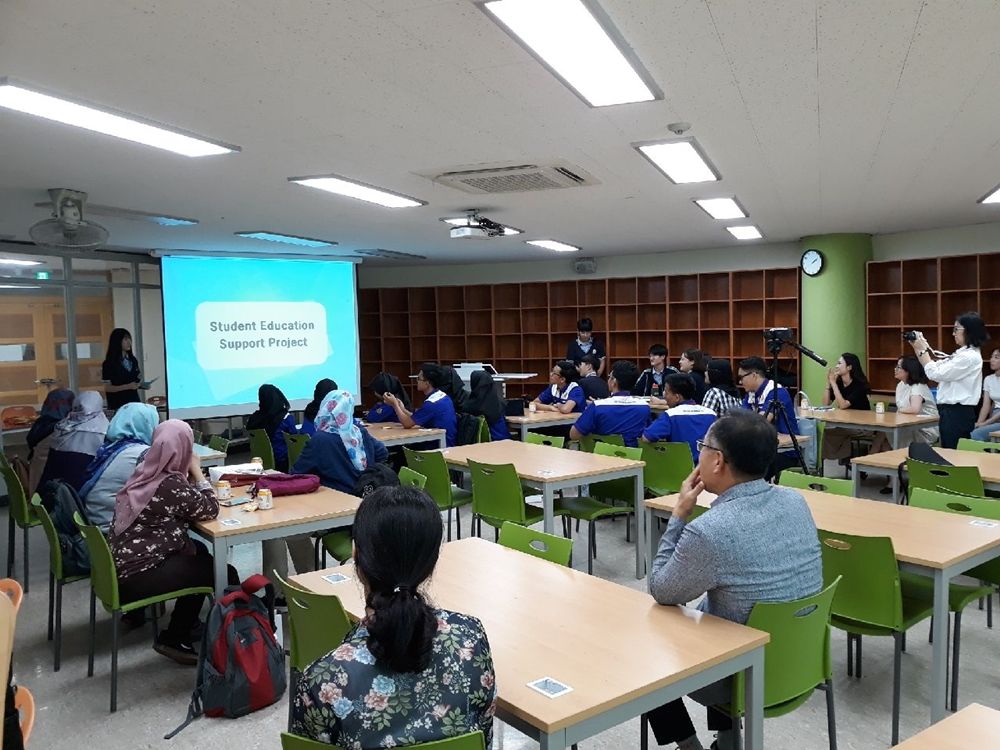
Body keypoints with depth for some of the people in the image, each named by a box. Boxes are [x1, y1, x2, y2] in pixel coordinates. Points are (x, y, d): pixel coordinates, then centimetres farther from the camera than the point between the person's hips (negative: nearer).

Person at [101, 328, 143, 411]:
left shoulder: (133, 360, 11)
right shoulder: (109, 364, -5)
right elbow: (107, 388, -8)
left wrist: (142, 384, 2)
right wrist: (128, 387, -19)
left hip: (134, 401, 5)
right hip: (118, 405, -5)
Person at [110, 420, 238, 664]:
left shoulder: (144, 473, 4)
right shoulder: (172, 484, -21)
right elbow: (210, 510, -10)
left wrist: (190, 474, 5)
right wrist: (197, 472, -4)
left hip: (122, 564, 10)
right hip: (135, 578, -9)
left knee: (199, 551, 25)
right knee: (226, 576, -3)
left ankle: (184, 627, 31)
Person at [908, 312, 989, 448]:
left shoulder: (969, 356, -18)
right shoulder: (962, 353, 12)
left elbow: (935, 374, -18)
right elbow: (937, 367, 17)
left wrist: (922, 350, -10)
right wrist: (918, 347, 7)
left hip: (957, 413, -9)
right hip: (952, 411, 9)